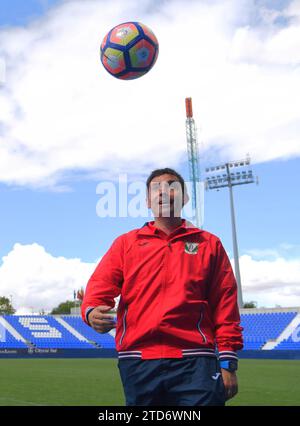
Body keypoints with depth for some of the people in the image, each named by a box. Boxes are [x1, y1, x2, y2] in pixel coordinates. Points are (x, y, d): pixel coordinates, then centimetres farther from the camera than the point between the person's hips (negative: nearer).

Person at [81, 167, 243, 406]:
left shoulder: (209, 244, 10)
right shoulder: (126, 243, 12)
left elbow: (225, 304, 8)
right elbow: (100, 285, 2)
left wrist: (228, 362, 3)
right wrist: (92, 311, -21)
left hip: (194, 362, -1)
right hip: (138, 361, 1)